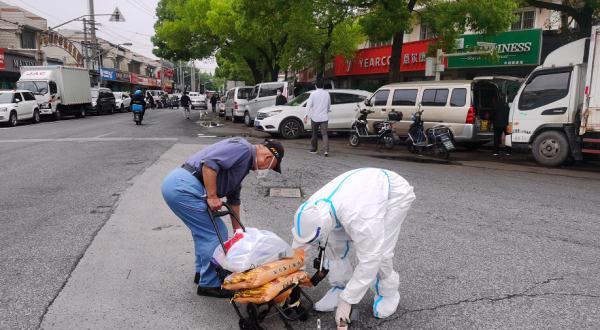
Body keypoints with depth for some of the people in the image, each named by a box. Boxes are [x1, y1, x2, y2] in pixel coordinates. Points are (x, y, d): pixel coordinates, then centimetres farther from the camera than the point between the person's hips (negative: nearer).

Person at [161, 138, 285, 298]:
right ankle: (209, 285, 13)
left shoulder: (246, 162, 22)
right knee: (216, 234, -1)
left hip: (175, 183, 11)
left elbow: (234, 197, 29)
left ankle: (202, 273, 41)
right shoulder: (243, 148, -10)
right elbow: (209, 164, -23)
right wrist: (212, 196, -15)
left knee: (203, 231, 26)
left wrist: (237, 229, 32)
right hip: (183, 187, -11)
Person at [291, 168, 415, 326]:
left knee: (378, 251, -17)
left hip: (395, 193, -6)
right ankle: (340, 288, 9)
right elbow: (299, 243, -7)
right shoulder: (313, 208, -22)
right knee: (335, 243, -8)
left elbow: (370, 259, -38)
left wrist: (346, 300, -31)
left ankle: (388, 292, 9)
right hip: (364, 190, 6)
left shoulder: (357, 215, -45)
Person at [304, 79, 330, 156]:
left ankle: (313, 149, 25)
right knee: (324, 134, -5)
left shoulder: (313, 94, -5)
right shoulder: (326, 93, 5)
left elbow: (308, 105, -12)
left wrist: (306, 115, -15)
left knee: (314, 133, 14)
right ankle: (326, 150, -20)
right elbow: (329, 106, 16)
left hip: (315, 117, -1)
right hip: (324, 117, 1)